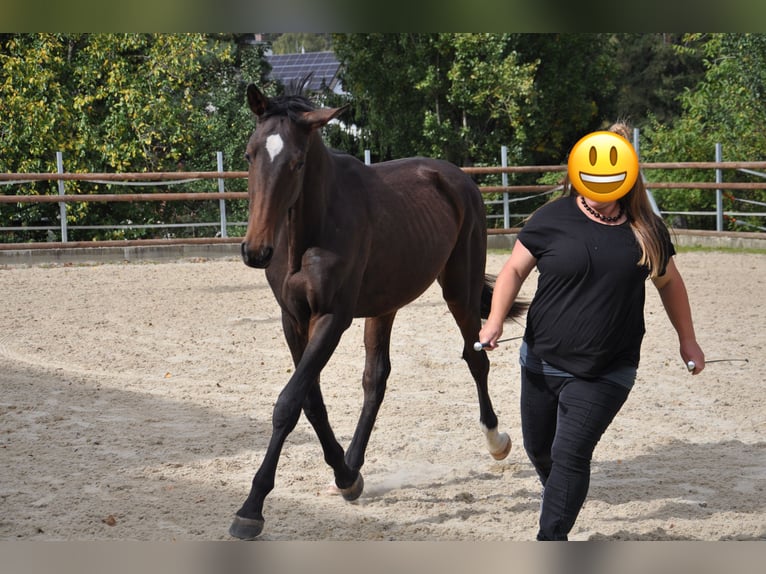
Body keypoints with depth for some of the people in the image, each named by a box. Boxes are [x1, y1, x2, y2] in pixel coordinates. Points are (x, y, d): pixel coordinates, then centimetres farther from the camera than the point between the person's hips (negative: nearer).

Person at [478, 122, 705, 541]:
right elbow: (515, 270, -2)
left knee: (570, 455, -10)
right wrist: (495, 321, -16)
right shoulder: (552, 219, -5)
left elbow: (669, 284, 12)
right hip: (543, 361, 2)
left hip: (605, 374, -2)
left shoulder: (647, 232, -2)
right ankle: (557, 497, 47)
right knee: (538, 448, 17)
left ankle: (551, 541, -1)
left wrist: (687, 340, 14)